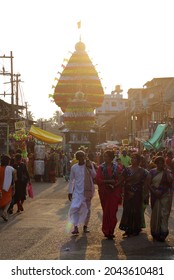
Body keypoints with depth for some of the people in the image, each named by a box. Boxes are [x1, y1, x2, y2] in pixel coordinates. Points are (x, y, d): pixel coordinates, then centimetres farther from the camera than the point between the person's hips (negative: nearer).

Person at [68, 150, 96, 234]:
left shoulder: (89, 164, -3)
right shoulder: (74, 167, 3)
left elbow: (94, 176, -12)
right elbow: (71, 180, 9)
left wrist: (90, 168, -25)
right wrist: (70, 192, 6)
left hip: (87, 190, 0)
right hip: (77, 191, 0)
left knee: (87, 209, 8)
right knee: (74, 208, -16)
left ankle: (85, 226, 22)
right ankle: (75, 227, -17)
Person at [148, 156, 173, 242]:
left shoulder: (167, 172, 2)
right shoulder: (152, 172, 7)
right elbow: (149, 183, 3)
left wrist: (166, 171, -14)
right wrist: (154, 191, -11)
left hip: (165, 195, -2)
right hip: (155, 195, 2)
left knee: (164, 214, -6)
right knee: (155, 213, 5)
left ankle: (163, 233, -6)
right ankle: (155, 233, 15)